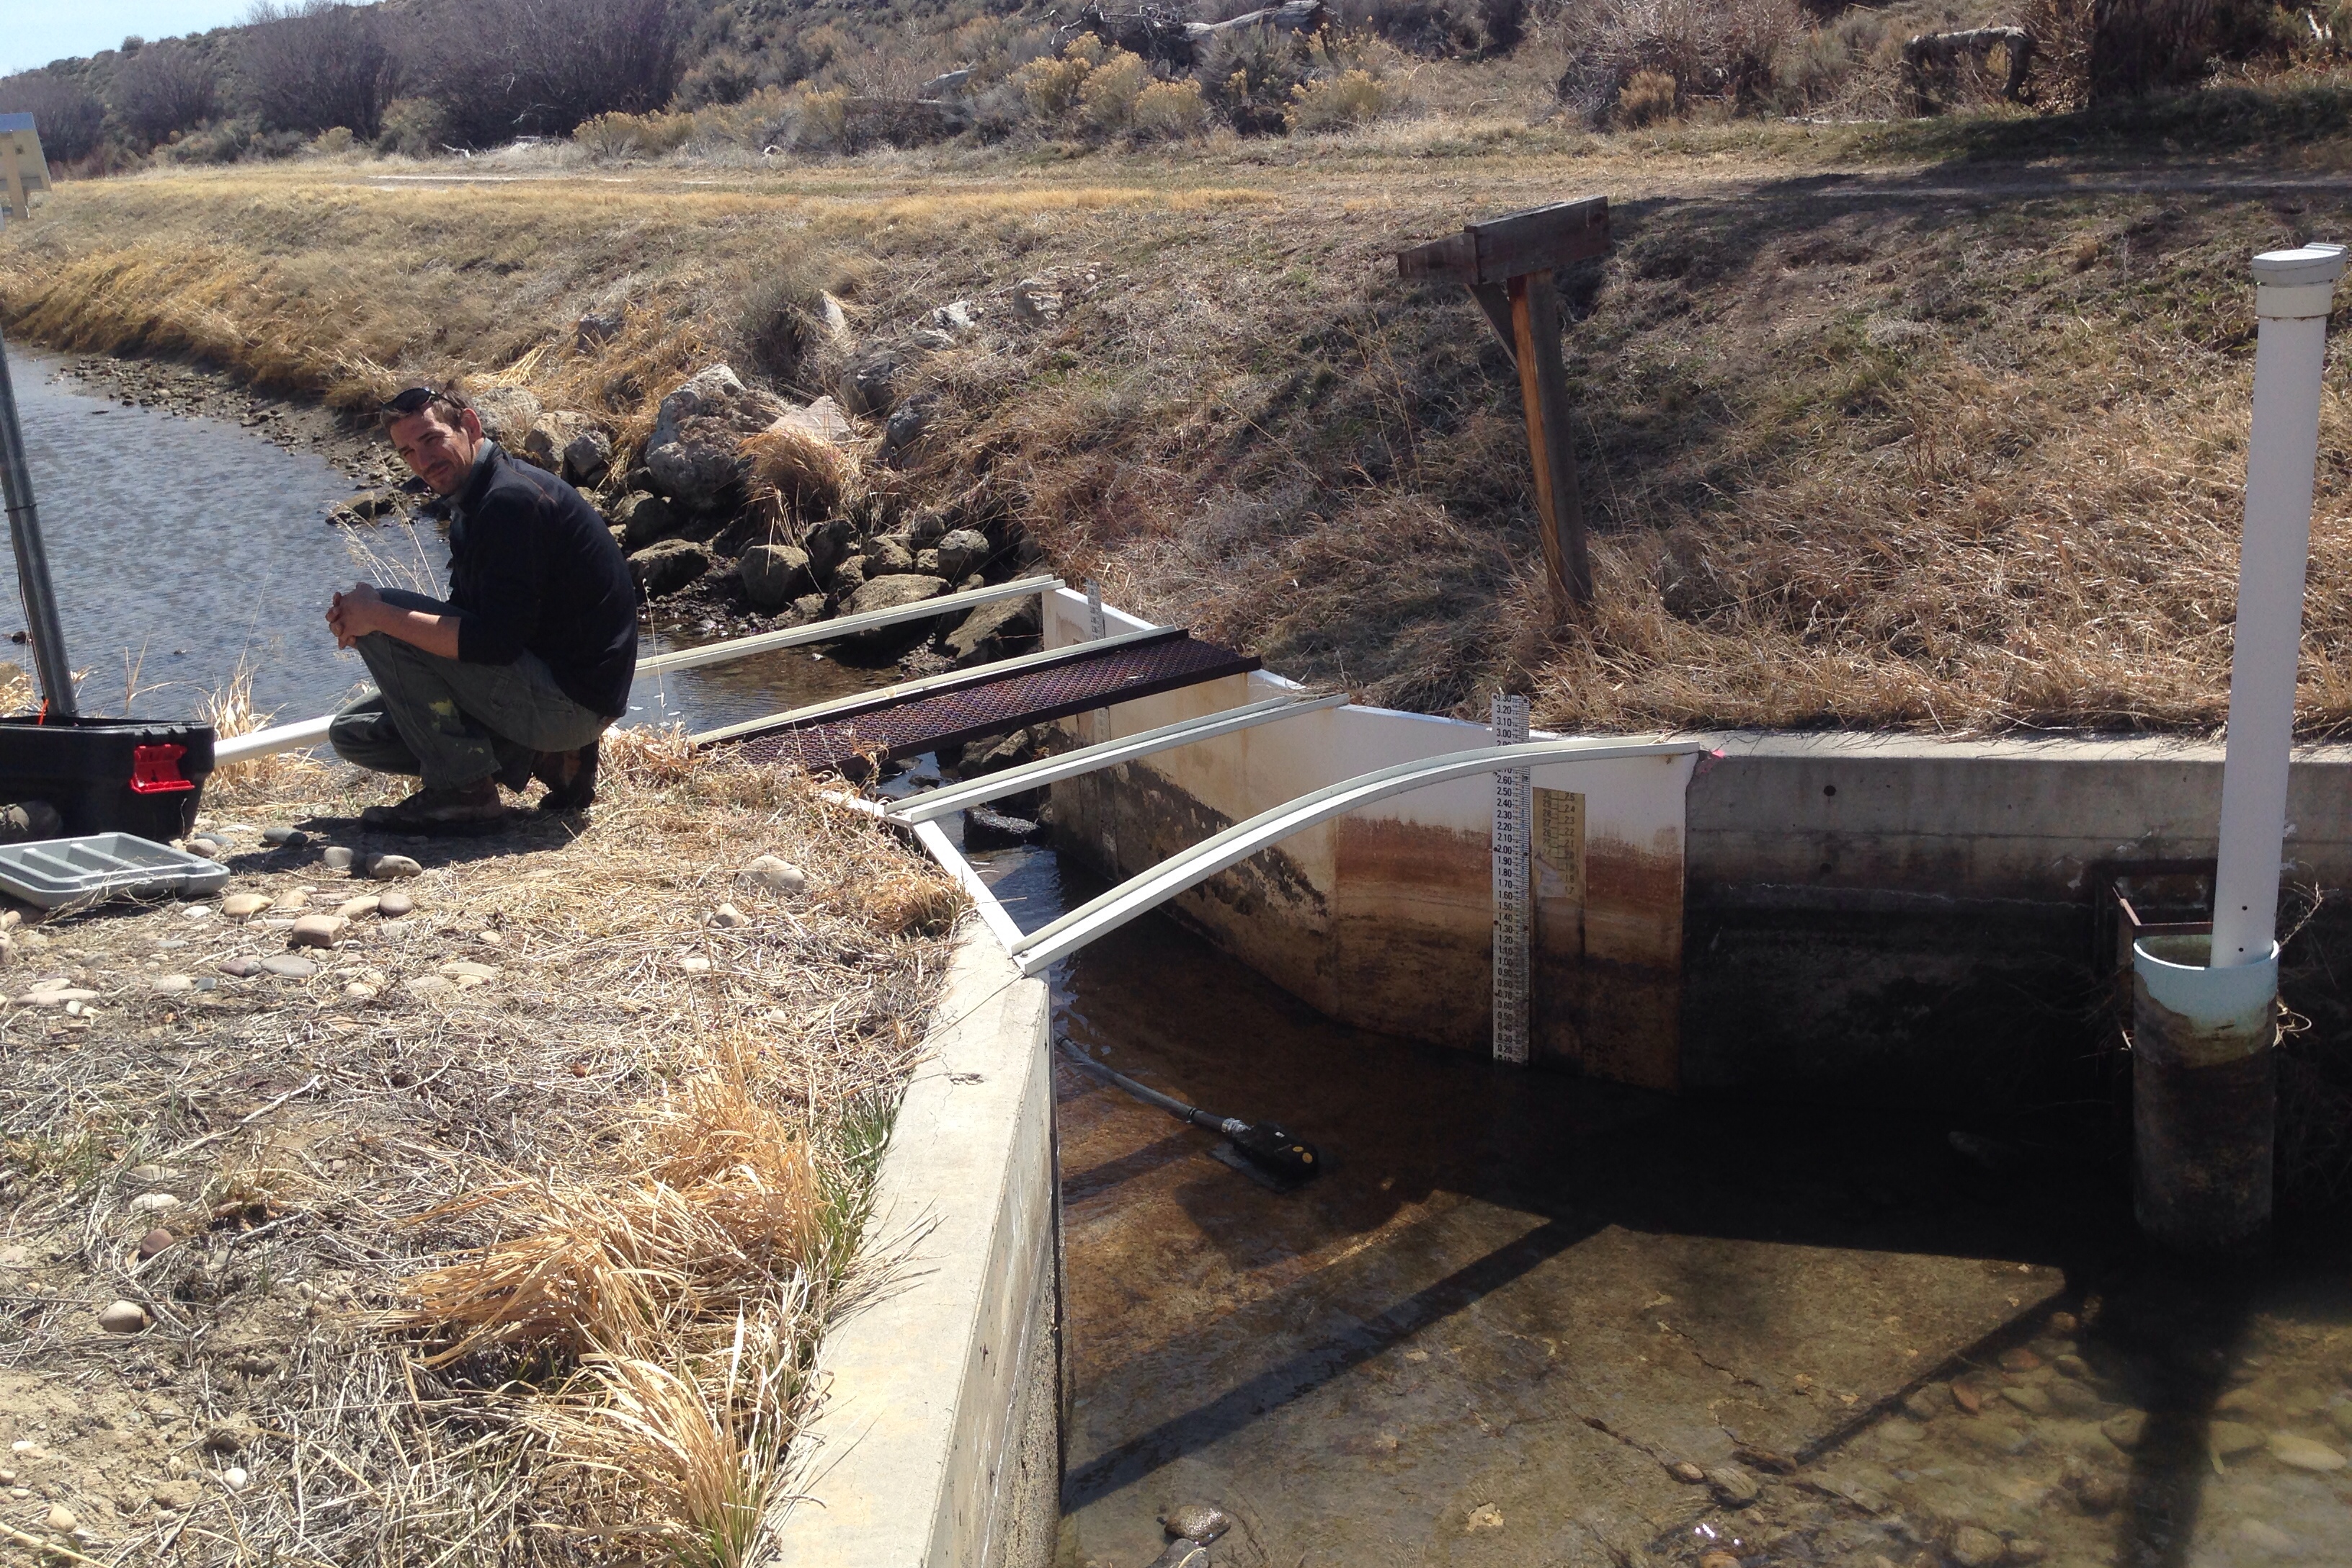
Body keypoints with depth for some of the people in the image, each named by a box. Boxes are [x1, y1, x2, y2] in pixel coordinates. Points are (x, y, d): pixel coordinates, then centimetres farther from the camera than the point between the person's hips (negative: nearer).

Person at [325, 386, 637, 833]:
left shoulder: (512, 498, -19)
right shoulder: (474, 503, 14)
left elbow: (495, 641, -26)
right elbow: (459, 623, 15)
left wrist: (379, 616, -17)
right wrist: (362, 621, -3)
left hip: (570, 698, -11)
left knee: (386, 616, -15)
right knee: (353, 733, 15)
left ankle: (463, 791, -10)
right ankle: (546, 758, 8)